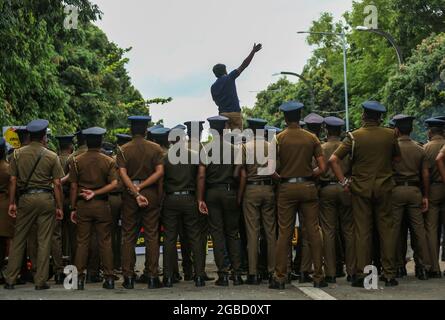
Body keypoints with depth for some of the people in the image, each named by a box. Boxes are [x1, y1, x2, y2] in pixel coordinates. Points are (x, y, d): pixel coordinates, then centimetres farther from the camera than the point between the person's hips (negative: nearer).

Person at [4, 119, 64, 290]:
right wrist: (59, 207, 3)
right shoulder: (52, 156, -1)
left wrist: (11, 203, 5)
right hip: (46, 199, -1)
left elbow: (13, 180, 0)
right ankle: (41, 281, 7)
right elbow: (57, 184, -3)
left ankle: (10, 279, 12)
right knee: (44, 241, 4)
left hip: (25, 198, 1)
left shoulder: (18, 154, 3)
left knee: (18, 240, 10)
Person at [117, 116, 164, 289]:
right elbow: (160, 172, -9)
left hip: (129, 196, 0)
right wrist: (141, 187, -10)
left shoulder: (123, 150, 1)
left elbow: (123, 174, -9)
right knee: (152, 236, 3)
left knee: (128, 237, 6)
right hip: (151, 194, 0)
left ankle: (128, 277, 5)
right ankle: (152, 277, 2)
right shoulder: (155, 148, 2)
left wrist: (136, 193, -13)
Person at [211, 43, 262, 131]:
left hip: (222, 114, 4)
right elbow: (243, 65, -5)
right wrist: (253, 51, -2)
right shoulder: (229, 78, -3)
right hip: (235, 113, -3)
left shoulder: (213, 87, 9)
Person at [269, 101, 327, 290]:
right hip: (308, 187, 1)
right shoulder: (311, 138, 2)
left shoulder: (279, 139, -3)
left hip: (286, 189, -1)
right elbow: (322, 168, -2)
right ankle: (318, 276, 7)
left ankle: (280, 277, 4)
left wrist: (280, 177, 9)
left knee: (284, 233, 2)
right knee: (313, 231, 5)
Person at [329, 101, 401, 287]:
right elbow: (397, 158, 13)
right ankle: (389, 275, 10)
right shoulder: (390, 135, 0)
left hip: (361, 188, -1)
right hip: (384, 187, 1)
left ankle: (361, 275, 5)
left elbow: (333, 160, -12)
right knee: (386, 230, 8)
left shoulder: (354, 136, -6)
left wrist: (344, 181, -6)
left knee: (362, 232, 3)